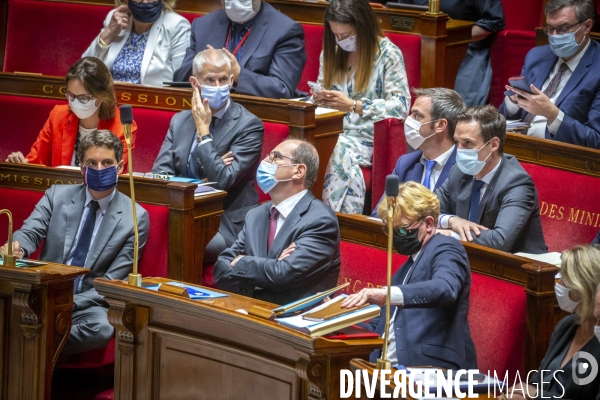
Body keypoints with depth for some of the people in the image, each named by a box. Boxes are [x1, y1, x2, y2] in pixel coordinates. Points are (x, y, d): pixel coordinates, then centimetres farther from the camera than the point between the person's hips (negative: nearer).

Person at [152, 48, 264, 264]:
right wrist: (201, 181, -12)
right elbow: (158, 174, 4)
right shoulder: (179, 121, 12)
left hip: (226, 225, -5)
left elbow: (222, 182, -14)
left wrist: (203, 130, -11)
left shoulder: (248, 125, -5)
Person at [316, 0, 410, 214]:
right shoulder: (331, 52, 13)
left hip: (369, 136, -5)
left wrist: (353, 106, -19)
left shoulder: (388, 53, -4)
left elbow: (401, 105, -10)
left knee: (341, 151, -37)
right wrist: (319, 98, -4)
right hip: (334, 132, 5)